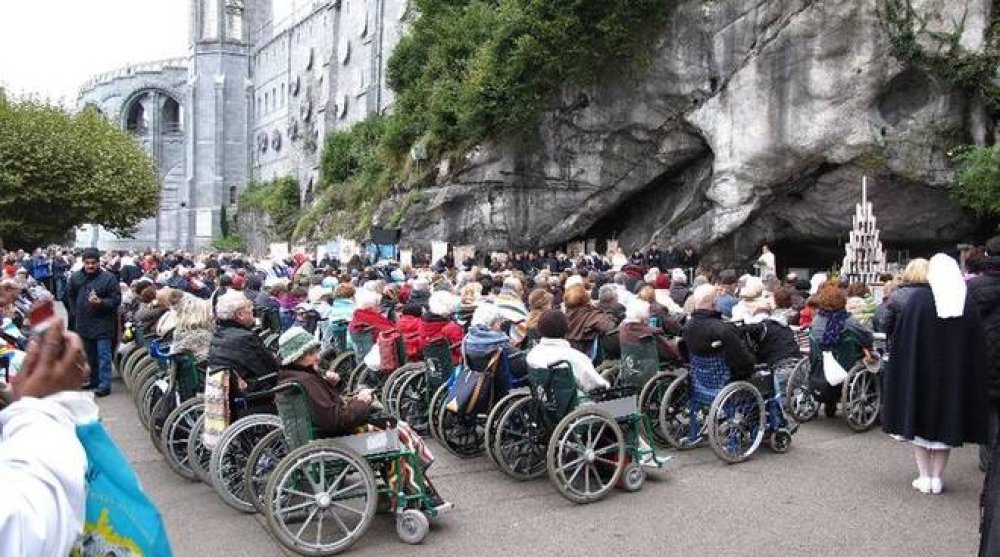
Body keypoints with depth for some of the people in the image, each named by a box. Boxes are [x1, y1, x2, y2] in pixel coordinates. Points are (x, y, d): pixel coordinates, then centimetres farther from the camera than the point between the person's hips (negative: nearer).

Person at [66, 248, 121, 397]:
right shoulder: (76, 277, 5)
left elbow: (116, 300, -11)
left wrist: (100, 302, -25)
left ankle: (105, 384, -2)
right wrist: (75, 311, 17)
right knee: (89, 355, 17)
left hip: (102, 324, -6)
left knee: (103, 355, -6)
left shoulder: (109, 278, -11)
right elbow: (71, 296, 22)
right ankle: (94, 380, 30)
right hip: (83, 323, 6)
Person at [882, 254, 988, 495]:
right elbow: (978, 347, 1)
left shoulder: (918, 298, -11)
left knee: (920, 421, 11)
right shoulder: (968, 302, -3)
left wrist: (897, 365, 1)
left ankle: (925, 477, 11)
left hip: (919, 372, -2)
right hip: (955, 375, 2)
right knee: (946, 422, 12)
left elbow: (902, 340, -9)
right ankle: (937, 478, 15)